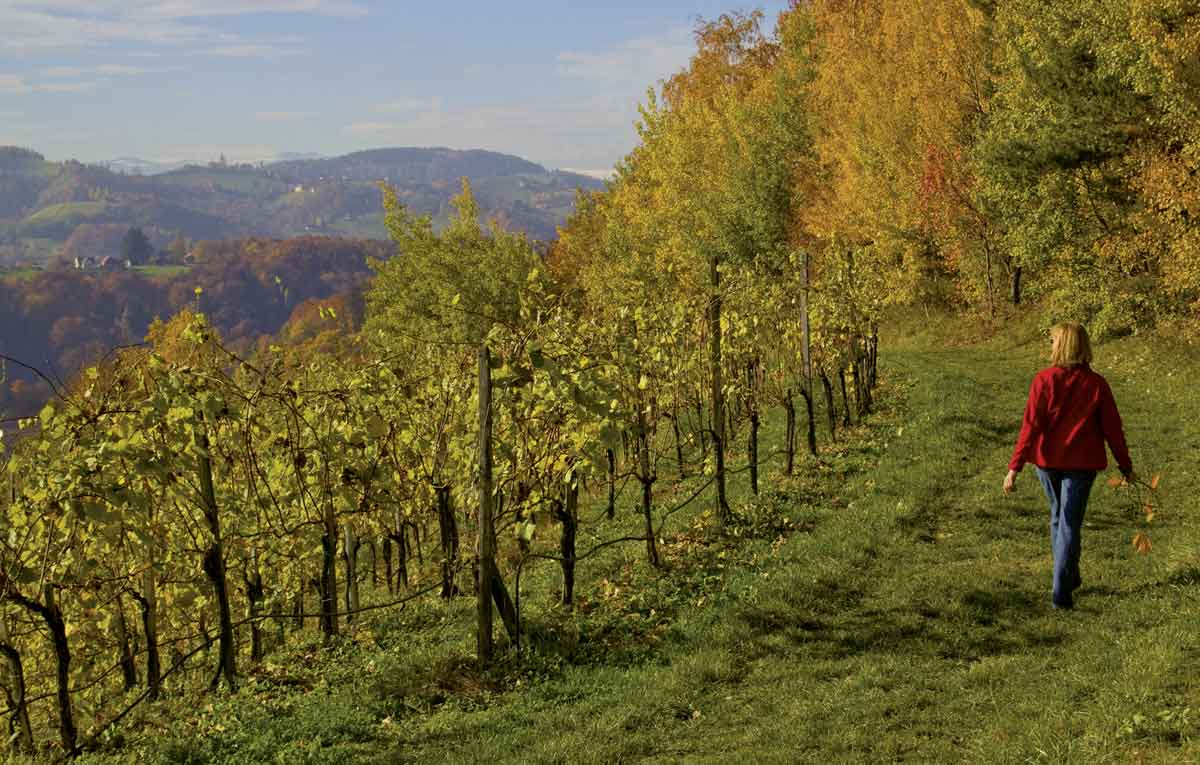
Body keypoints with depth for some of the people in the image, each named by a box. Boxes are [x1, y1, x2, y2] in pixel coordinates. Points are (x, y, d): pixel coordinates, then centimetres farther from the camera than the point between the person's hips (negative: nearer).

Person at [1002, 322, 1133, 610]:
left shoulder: (1044, 380, -11)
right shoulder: (1096, 384, -6)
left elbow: (1030, 426, -13)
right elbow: (1112, 428, -1)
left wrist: (1015, 467, -11)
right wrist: (1125, 466, 11)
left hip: (1047, 460, 1)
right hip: (1081, 464, -1)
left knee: (1058, 517, 21)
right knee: (1070, 524, 3)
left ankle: (1069, 579, 35)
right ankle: (1061, 592, -4)